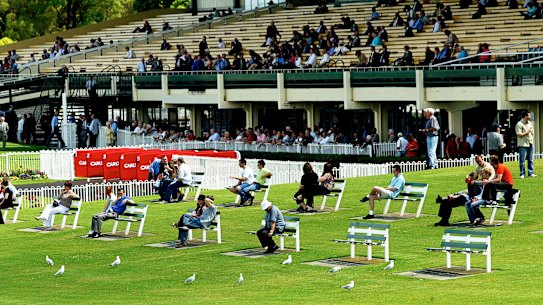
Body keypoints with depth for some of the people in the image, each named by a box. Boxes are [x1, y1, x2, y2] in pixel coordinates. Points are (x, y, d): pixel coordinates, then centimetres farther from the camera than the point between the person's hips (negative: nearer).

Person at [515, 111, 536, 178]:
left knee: (531, 159, 7)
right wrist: (527, 132, -12)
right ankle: (522, 174, 2)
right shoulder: (519, 124, -10)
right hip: (523, 144, -6)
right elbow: (519, 134, -16)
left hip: (530, 143, 6)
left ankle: (531, 173, 12)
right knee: (522, 160, -3)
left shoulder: (530, 123, 12)